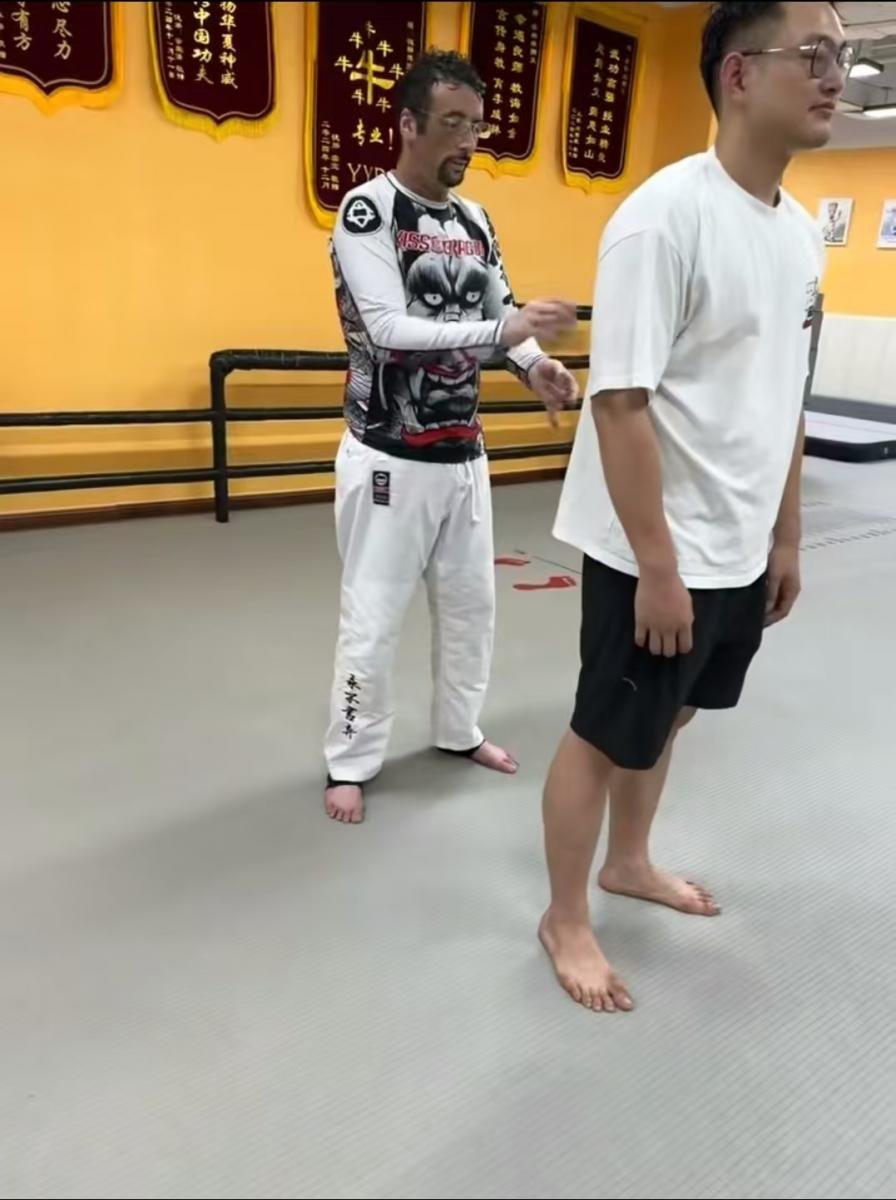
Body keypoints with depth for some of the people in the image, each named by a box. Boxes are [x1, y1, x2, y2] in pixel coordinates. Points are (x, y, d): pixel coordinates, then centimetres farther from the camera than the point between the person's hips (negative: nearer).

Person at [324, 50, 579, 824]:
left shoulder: (477, 223, 10)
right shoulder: (368, 211, -11)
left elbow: (500, 313, 13)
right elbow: (389, 328, -22)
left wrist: (534, 365, -10)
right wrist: (502, 332, -28)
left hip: (464, 453, 7)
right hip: (390, 458, -7)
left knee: (472, 604, 16)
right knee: (373, 621, 1)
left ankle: (458, 732, 36)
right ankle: (351, 762, 20)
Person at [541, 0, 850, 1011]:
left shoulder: (798, 231, 9)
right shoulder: (665, 218, -17)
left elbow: (783, 402, 14)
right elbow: (618, 402, -21)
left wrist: (785, 536, 16)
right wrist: (659, 566, -20)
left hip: (741, 552, 8)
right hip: (655, 556, -8)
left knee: (665, 718, 22)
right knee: (608, 735, 6)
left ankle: (628, 861, 44)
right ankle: (564, 919, 27)